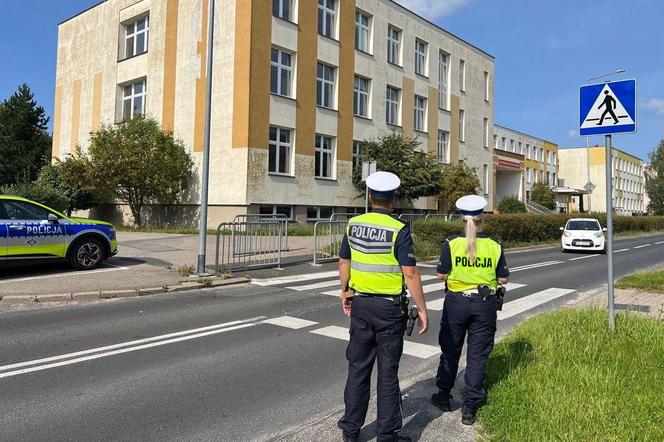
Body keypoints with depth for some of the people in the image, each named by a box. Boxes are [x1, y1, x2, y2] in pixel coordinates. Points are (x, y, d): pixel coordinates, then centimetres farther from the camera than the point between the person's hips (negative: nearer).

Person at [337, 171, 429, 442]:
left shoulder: (353, 225, 1)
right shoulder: (399, 230, -14)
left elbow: (344, 263, 9)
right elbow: (410, 274, -17)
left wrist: (345, 293, 22)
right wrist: (422, 310, -9)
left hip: (360, 303, 4)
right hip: (389, 308, -4)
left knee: (358, 367, 13)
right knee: (388, 371, 7)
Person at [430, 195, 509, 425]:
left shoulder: (451, 244, -10)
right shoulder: (494, 246, -5)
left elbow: (441, 275, -8)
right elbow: (503, 279, -1)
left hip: (456, 302, 0)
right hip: (485, 305, 1)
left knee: (450, 351, 16)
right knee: (477, 355, 9)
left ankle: (444, 396, 31)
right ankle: (469, 407, 14)